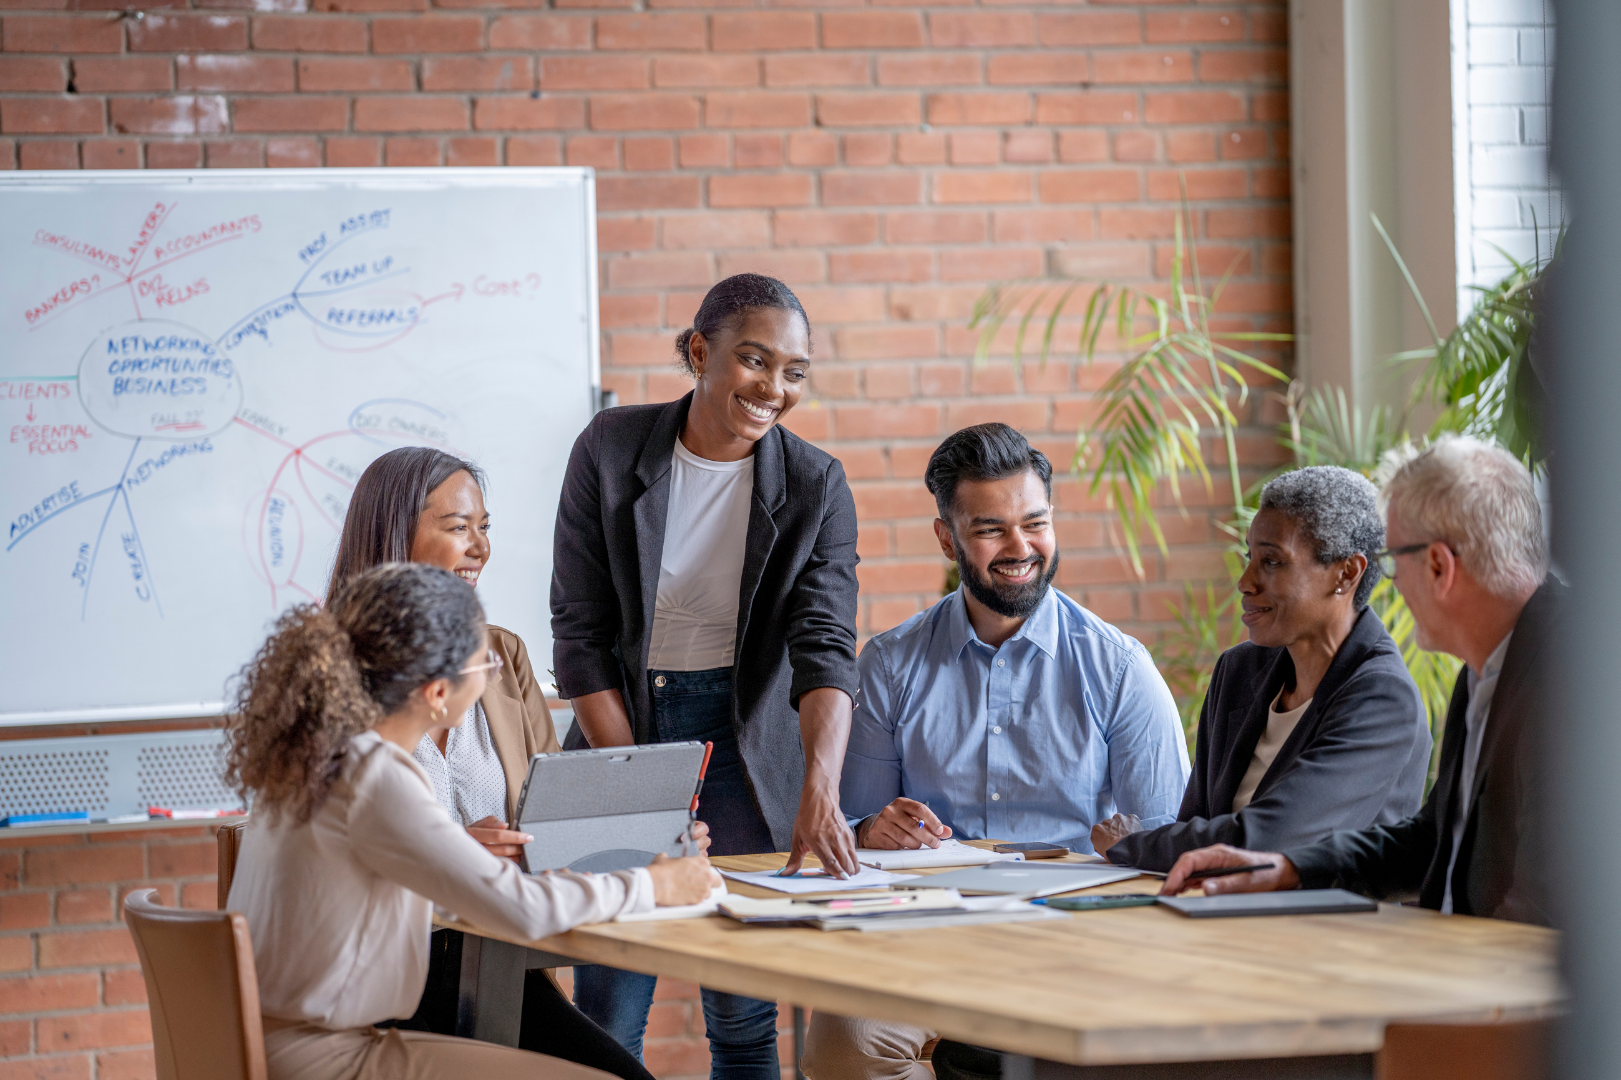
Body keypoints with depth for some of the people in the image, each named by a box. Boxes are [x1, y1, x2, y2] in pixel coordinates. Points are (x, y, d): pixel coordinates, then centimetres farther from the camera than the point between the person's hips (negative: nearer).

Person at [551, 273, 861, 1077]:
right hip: (620, 725, 0)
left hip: (745, 736, 0)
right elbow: (580, 630, -5)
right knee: (608, 1016, -3)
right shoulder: (612, 449, -6)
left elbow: (824, 647, -16)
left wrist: (820, 788, -33)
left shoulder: (815, 486, -5)